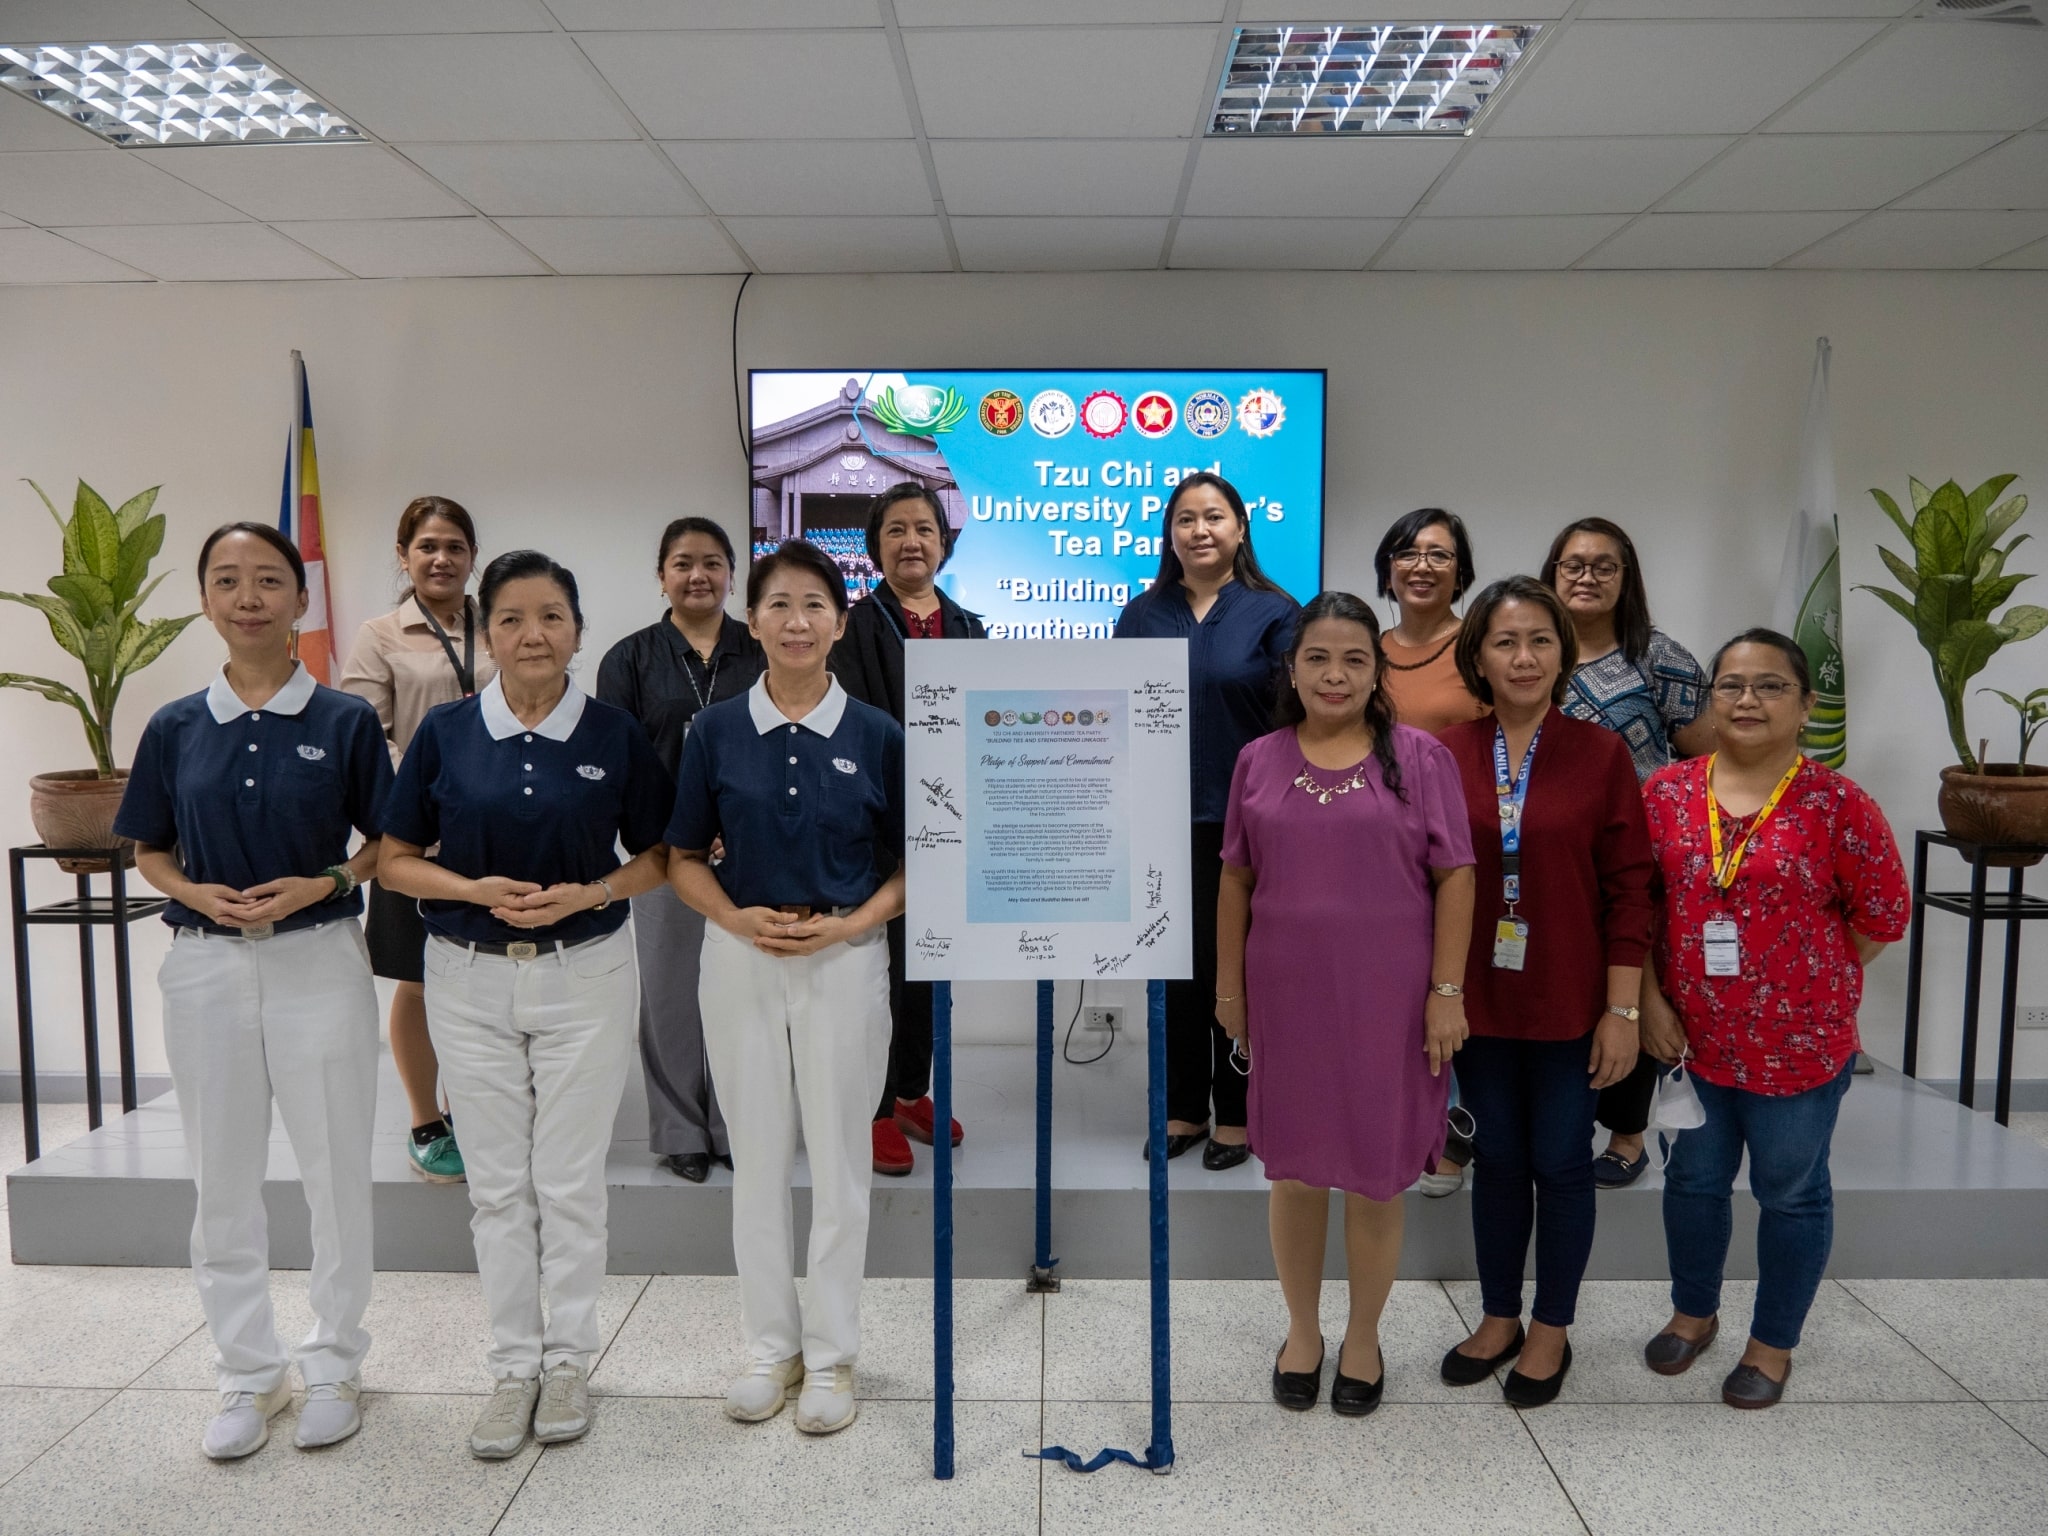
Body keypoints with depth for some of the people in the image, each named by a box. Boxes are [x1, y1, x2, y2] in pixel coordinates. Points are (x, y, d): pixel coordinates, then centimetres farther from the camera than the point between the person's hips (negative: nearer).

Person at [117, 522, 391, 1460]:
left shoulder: (346, 721, -3)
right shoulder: (176, 727, 3)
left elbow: (387, 841, 2)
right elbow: (149, 851, 10)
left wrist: (322, 884, -15)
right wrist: (199, 893, -10)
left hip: (320, 960, -2)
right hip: (205, 967, 2)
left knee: (336, 1173, 6)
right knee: (222, 1180, 11)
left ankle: (333, 1363, 25)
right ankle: (248, 1372, 28)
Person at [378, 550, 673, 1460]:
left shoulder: (615, 735, -4)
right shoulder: (445, 733, -2)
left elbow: (657, 857, 3)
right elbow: (395, 861, 2)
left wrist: (588, 893, -15)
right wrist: (477, 889, -15)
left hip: (584, 975, -1)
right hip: (470, 980, 1)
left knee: (570, 1181, 7)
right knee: (497, 1184, 10)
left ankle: (569, 1359, 25)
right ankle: (514, 1365, 25)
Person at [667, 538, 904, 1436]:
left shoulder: (877, 736, -3)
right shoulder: (717, 731, 0)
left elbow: (908, 866, 1)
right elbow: (684, 858, 4)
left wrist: (848, 924, -15)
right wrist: (738, 919, -13)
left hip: (845, 957, -1)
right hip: (740, 956, 1)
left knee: (839, 1158, 7)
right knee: (757, 1157, 11)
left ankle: (831, 1353, 24)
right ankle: (771, 1344, 29)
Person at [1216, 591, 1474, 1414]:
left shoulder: (1418, 757, -3)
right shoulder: (1258, 762, 4)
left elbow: (1453, 878, -3)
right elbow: (1236, 881, 8)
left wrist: (1446, 991, -7)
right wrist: (1229, 987, 7)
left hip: (1388, 999, -2)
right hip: (1287, 996, 2)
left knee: (1375, 1176, 9)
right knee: (1295, 1171, 13)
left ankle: (1363, 1337, 31)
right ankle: (1302, 1329, 33)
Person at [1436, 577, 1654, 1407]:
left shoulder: (1600, 754, -6)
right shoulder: (1446, 756, -3)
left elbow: (1628, 889, -5)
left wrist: (1623, 1008, -8)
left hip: (1569, 1004, -1)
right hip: (1478, 998, 2)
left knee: (1560, 1163, 10)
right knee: (1497, 1159, 15)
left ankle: (1551, 1328, 30)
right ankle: (1498, 1317, 33)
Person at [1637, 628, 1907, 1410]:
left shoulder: (1837, 804, -12)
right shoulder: (1667, 792, -3)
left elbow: (1884, 914, -5)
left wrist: (1808, 984, -2)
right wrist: (1649, 1001, -5)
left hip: (1800, 1044, -3)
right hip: (1690, 1037, 3)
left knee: (1790, 1191, 14)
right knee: (1693, 1178, 19)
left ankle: (1774, 1341, 34)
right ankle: (1694, 1311, 41)